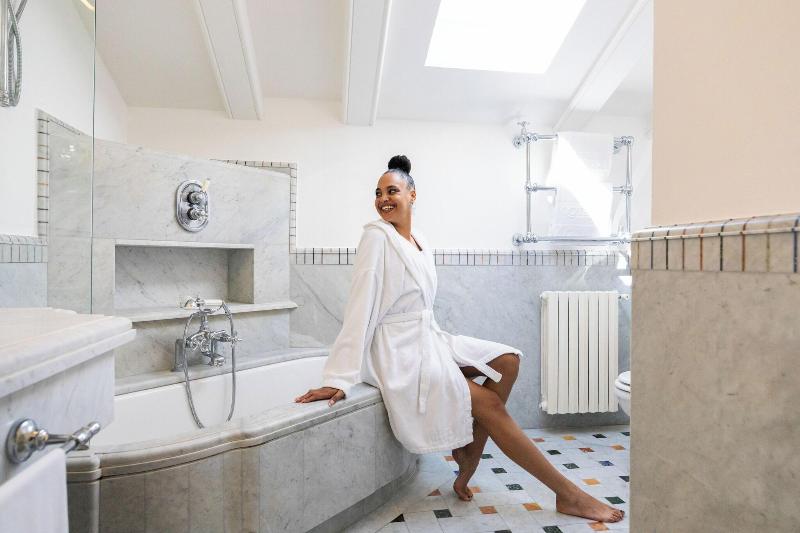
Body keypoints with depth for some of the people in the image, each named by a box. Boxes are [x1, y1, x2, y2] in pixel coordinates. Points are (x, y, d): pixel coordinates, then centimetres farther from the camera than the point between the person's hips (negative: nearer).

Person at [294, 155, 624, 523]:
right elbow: (360, 308, -19)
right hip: (398, 351, -8)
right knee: (490, 404, -12)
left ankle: (468, 451, 6)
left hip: (428, 340, 8)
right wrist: (338, 378, -22)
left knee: (508, 361, 0)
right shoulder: (376, 236, -13)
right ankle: (568, 495, 3)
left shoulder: (420, 242, 9)